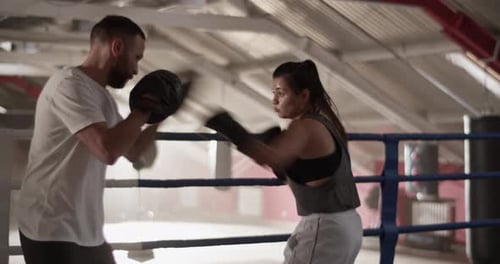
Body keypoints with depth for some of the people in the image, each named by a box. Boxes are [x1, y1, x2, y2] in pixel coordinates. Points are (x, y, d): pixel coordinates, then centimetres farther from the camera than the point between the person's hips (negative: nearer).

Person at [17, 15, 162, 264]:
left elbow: (132, 151, 22)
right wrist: (142, 111, -13)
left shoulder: (101, 95, 12)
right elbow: (108, 150, -29)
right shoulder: (70, 83, -17)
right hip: (53, 231, -9)